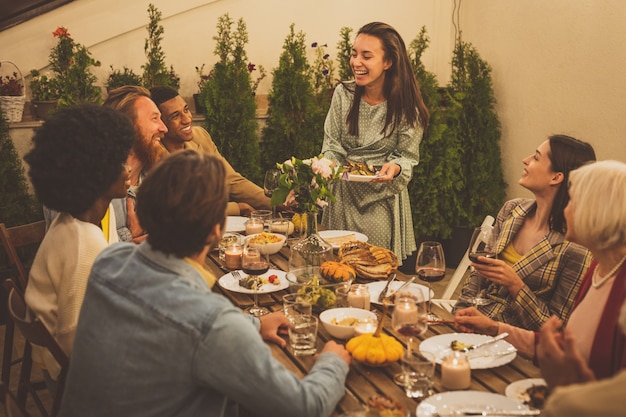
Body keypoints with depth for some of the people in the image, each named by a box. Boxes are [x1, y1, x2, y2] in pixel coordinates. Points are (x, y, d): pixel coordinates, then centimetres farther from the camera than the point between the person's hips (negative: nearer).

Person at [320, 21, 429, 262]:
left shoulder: (407, 107, -11)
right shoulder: (343, 94, -4)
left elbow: (407, 157, -4)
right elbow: (332, 146, 0)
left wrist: (395, 168, -25)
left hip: (383, 200, -2)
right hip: (344, 197, 2)